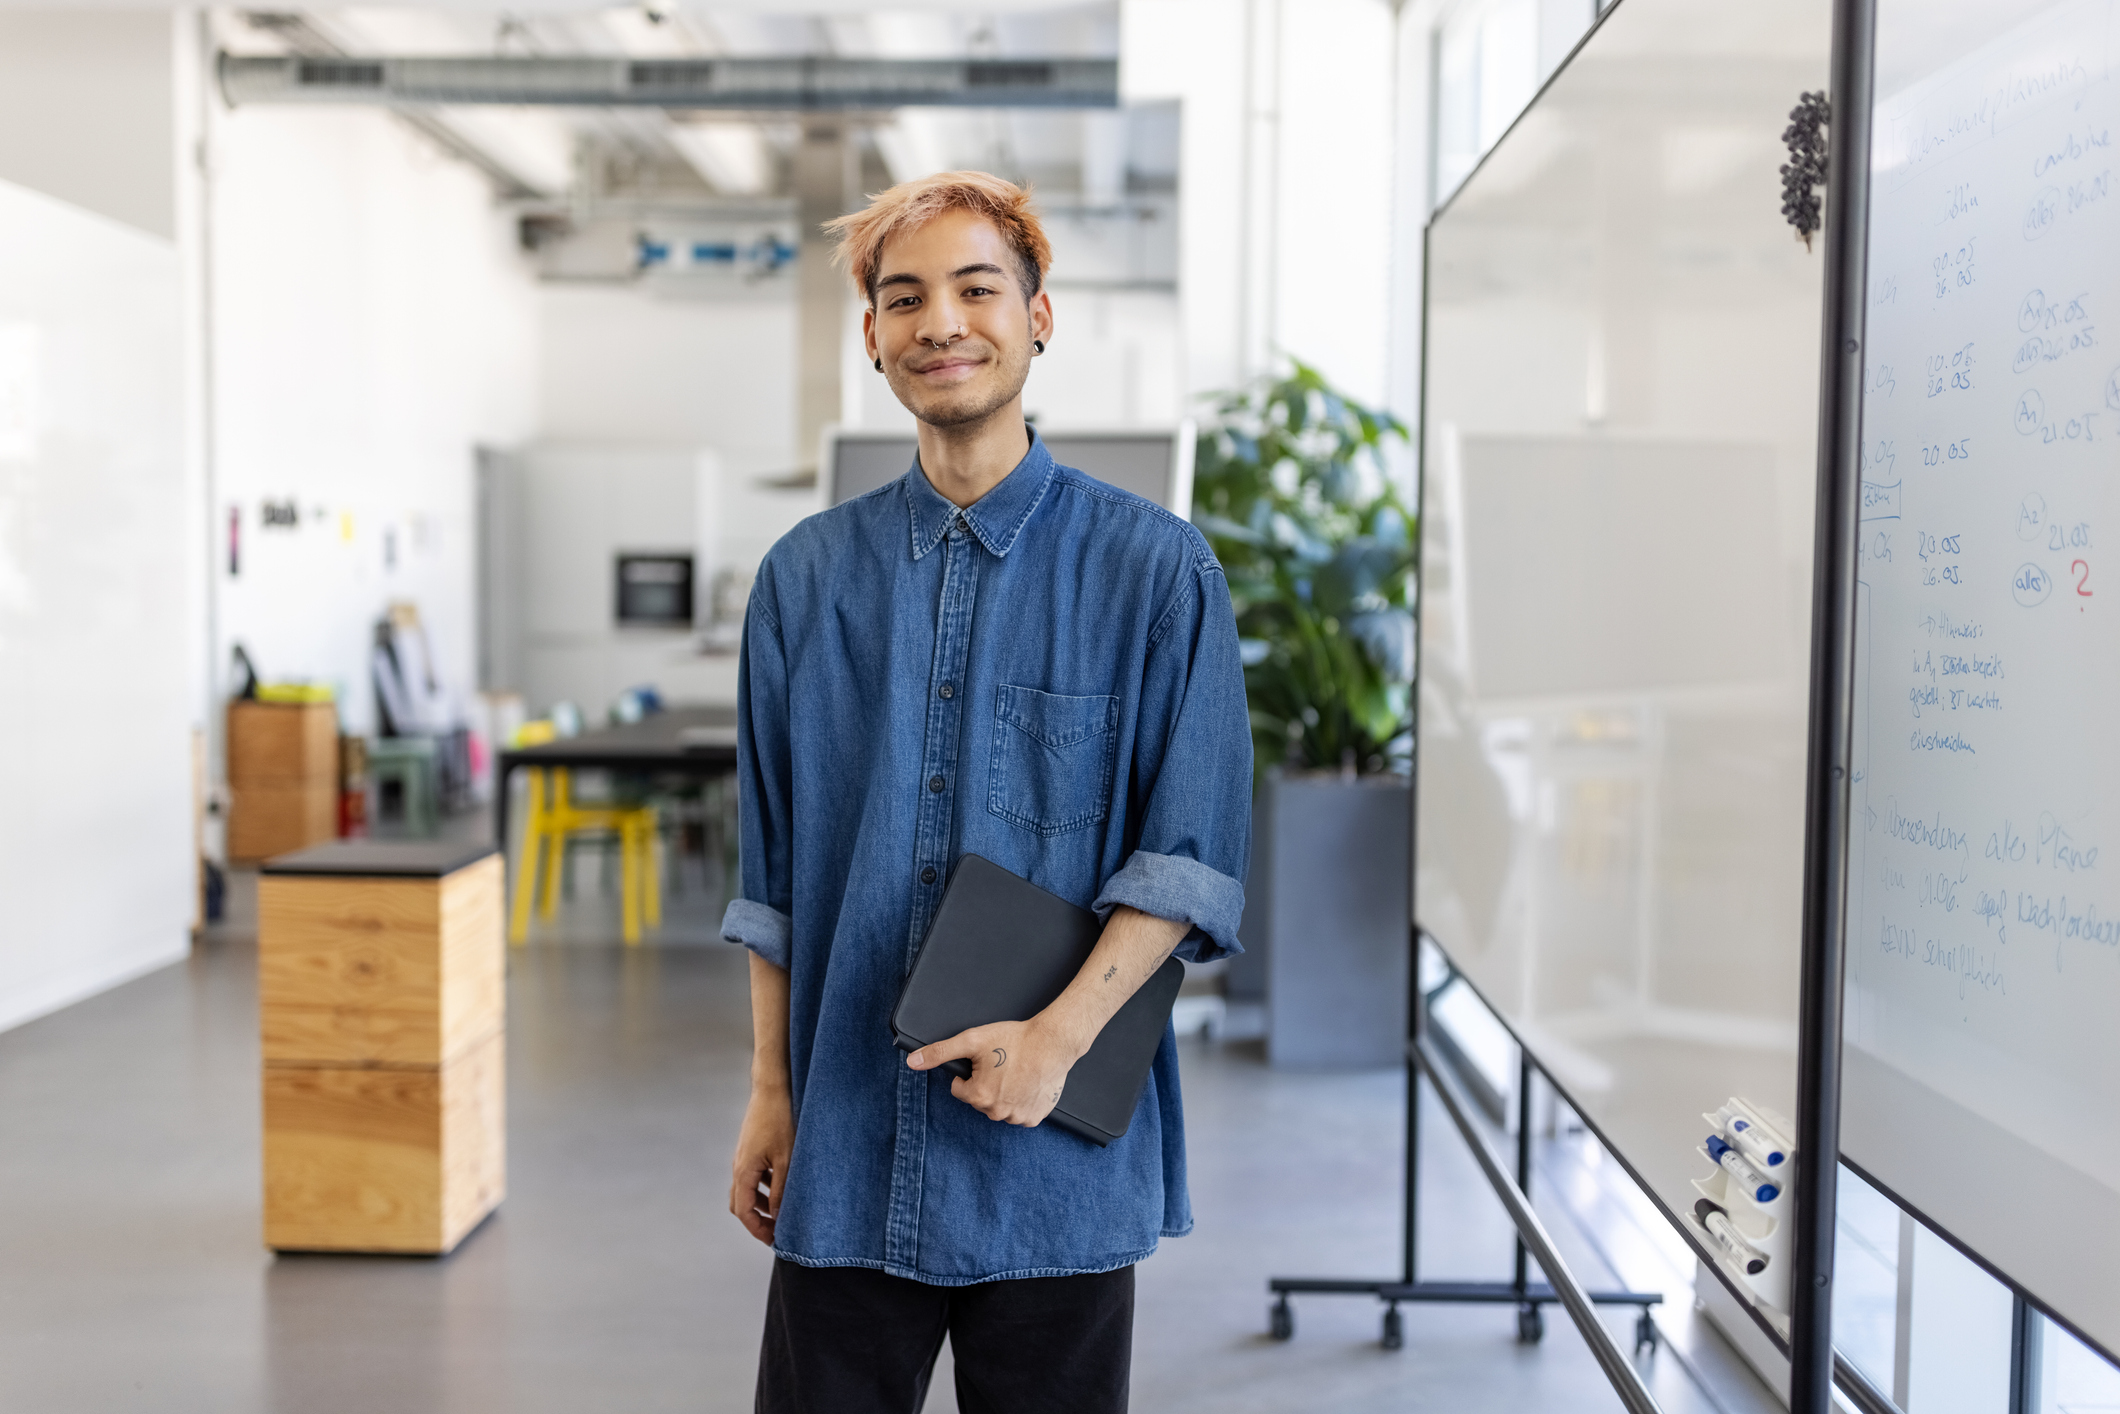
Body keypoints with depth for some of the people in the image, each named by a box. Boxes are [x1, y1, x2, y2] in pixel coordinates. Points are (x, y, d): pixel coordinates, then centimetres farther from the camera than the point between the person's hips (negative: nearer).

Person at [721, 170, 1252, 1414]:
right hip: (848, 1151, 3)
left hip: (1060, 1158, -2)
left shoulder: (1156, 568, -3)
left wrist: (1060, 1034, -17)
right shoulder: (807, 576, 7)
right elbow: (774, 873, 10)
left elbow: (1192, 855, -6)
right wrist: (772, 1091, 7)